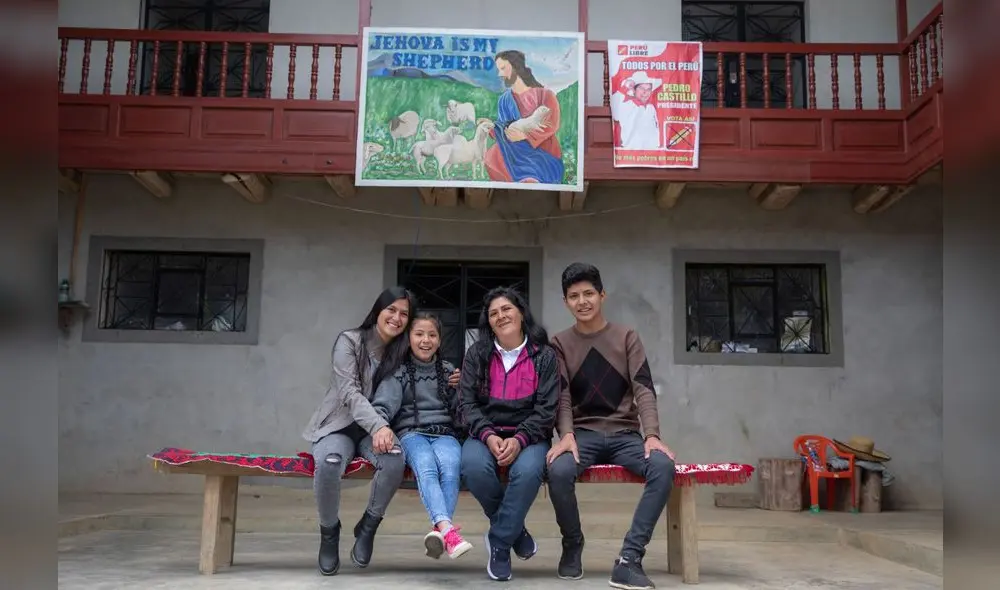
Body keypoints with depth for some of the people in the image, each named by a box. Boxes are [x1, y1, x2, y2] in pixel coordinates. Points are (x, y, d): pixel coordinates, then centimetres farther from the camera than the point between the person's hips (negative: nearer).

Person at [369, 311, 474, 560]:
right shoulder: (398, 371, 10)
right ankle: (447, 528, -51)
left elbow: (460, 412, 18)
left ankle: (438, 530, -43)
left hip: (445, 434, 2)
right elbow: (382, 406, -4)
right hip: (411, 434, -2)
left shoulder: (449, 371, 19)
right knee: (426, 466, -35)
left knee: (450, 466, -33)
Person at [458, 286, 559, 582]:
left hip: (529, 436, -1)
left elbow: (546, 409, -4)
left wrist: (519, 440, -20)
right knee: (474, 466, -33)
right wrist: (488, 436, -18)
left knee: (527, 471, -35)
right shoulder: (476, 354, 6)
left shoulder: (544, 355, 1)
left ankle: (499, 542, -12)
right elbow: (467, 404, 0)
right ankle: (515, 530, -5)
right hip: (486, 434, 2)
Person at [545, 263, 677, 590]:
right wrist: (567, 435, -23)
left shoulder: (626, 337, 6)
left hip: (625, 433, 1)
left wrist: (652, 435, -20)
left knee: (664, 466, -31)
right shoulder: (560, 343, 7)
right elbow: (561, 397, -3)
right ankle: (573, 545, -4)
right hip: (584, 433, 0)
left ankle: (629, 559, -27)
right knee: (559, 471, -34)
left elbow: (644, 390, -3)